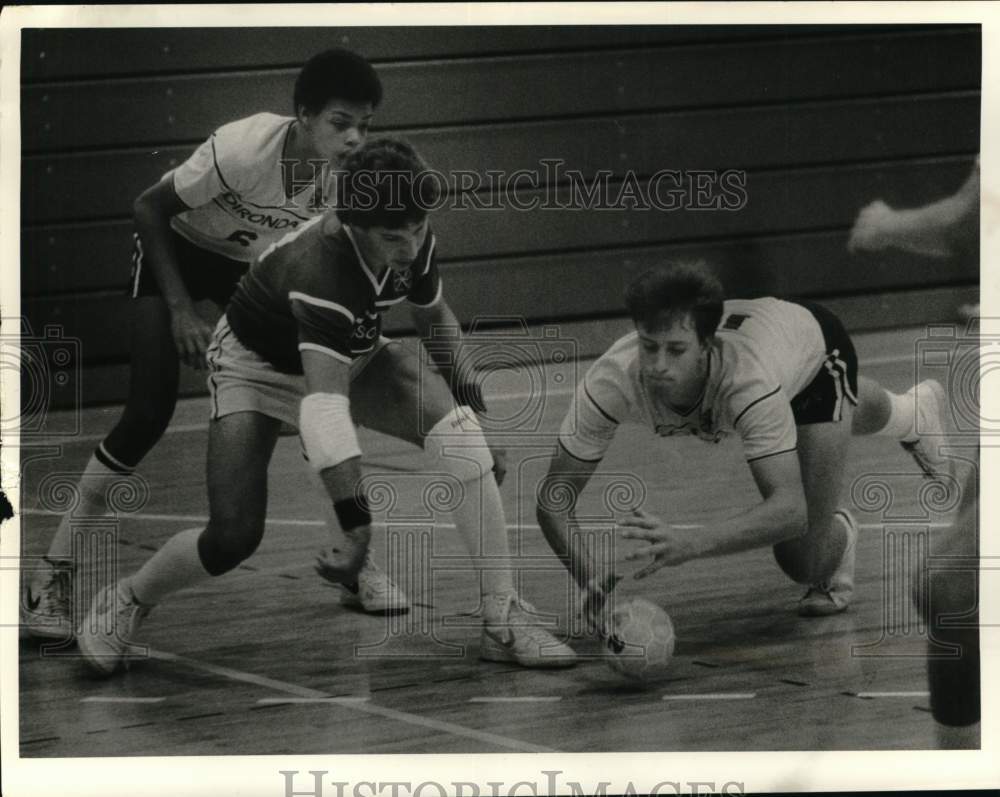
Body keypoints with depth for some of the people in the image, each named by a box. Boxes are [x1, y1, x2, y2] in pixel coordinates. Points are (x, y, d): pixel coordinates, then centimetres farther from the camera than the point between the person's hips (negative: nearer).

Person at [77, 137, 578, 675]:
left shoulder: (413, 242, -19)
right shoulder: (316, 268, -41)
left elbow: (433, 316, 7)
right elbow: (324, 405, -51)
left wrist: (465, 385, -10)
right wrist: (357, 526, -58)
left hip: (351, 354, 5)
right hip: (256, 367, -5)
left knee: (459, 430, -21)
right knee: (233, 538, -19)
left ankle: (504, 622, -17)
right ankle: (126, 602, 14)